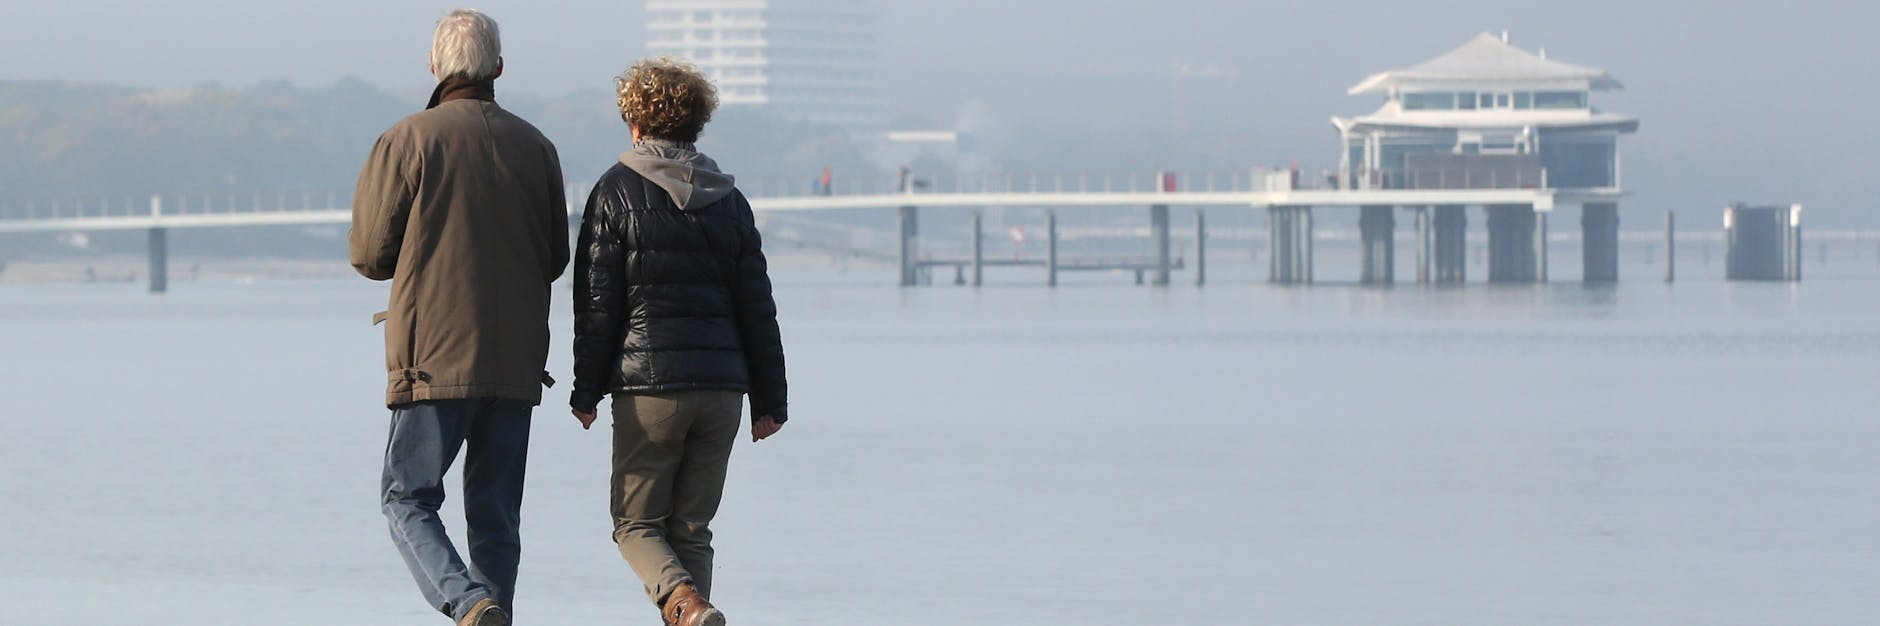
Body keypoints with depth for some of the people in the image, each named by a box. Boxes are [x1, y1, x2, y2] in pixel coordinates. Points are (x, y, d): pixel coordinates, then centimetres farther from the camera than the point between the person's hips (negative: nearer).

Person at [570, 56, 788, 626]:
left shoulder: (617, 192, -1)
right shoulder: (729, 199, 10)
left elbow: (598, 304, -4)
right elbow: (757, 308, 10)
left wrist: (587, 390, 1)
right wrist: (769, 400, 14)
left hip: (648, 386, -4)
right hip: (722, 388, 4)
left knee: (637, 524, 5)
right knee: (691, 530, 11)